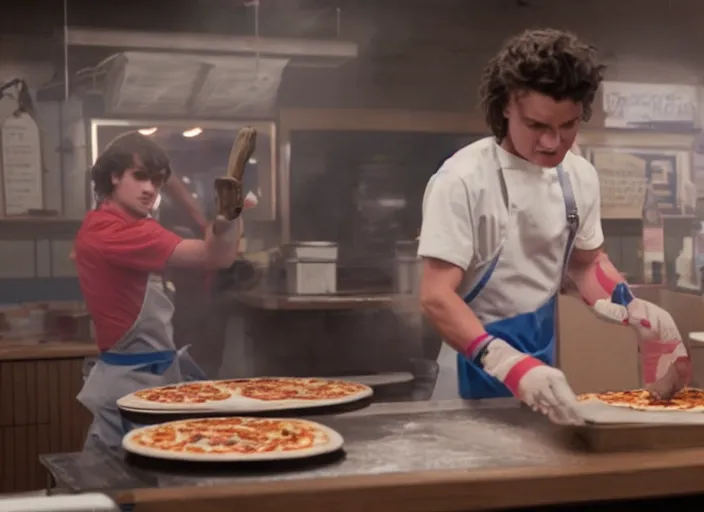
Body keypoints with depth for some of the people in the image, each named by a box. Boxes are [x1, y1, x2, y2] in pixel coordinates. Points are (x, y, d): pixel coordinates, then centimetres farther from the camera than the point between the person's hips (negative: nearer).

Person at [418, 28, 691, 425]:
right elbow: (436, 296, -23)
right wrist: (511, 365, -36)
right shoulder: (463, 179, -20)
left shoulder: (580, 177, -2)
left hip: (542, 365, 5)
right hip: (478, 371, -5)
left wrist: (635, 310, -5)